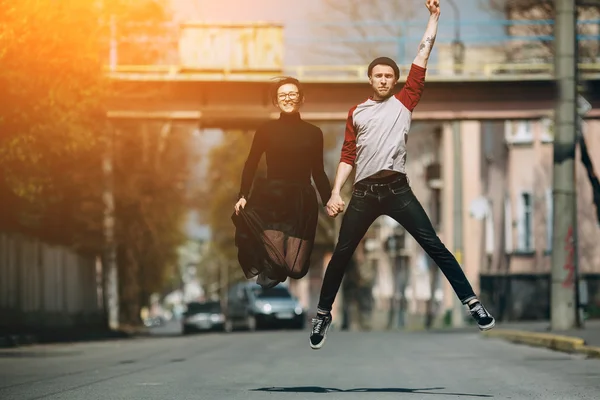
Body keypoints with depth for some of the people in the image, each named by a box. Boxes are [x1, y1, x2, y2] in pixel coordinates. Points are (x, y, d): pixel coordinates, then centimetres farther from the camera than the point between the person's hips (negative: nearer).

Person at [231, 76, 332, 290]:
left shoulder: (313, 133, 8)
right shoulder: (266, 130, 4)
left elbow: (318, 172, 10)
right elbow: (251, 165, 2)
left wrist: (329, 201, -1)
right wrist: (243, 196, -10)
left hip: (302, 203, 1)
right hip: (270, 200, -1)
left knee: (296, 269, -6)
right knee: (275, 263, -15)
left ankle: (274, 269, 27)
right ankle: (270, 268, 20)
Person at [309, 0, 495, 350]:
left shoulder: (404, 102, 10)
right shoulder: (356, 112, 15)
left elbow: (422, 57, 8)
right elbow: (348, 156, 13)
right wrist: (336, 193, 3)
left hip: (398, 190, -2)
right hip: (364, 193, 2)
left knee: (434, 245, -5)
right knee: (342, 253, 5)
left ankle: (471, 301, -3)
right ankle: (323, 315, 16)